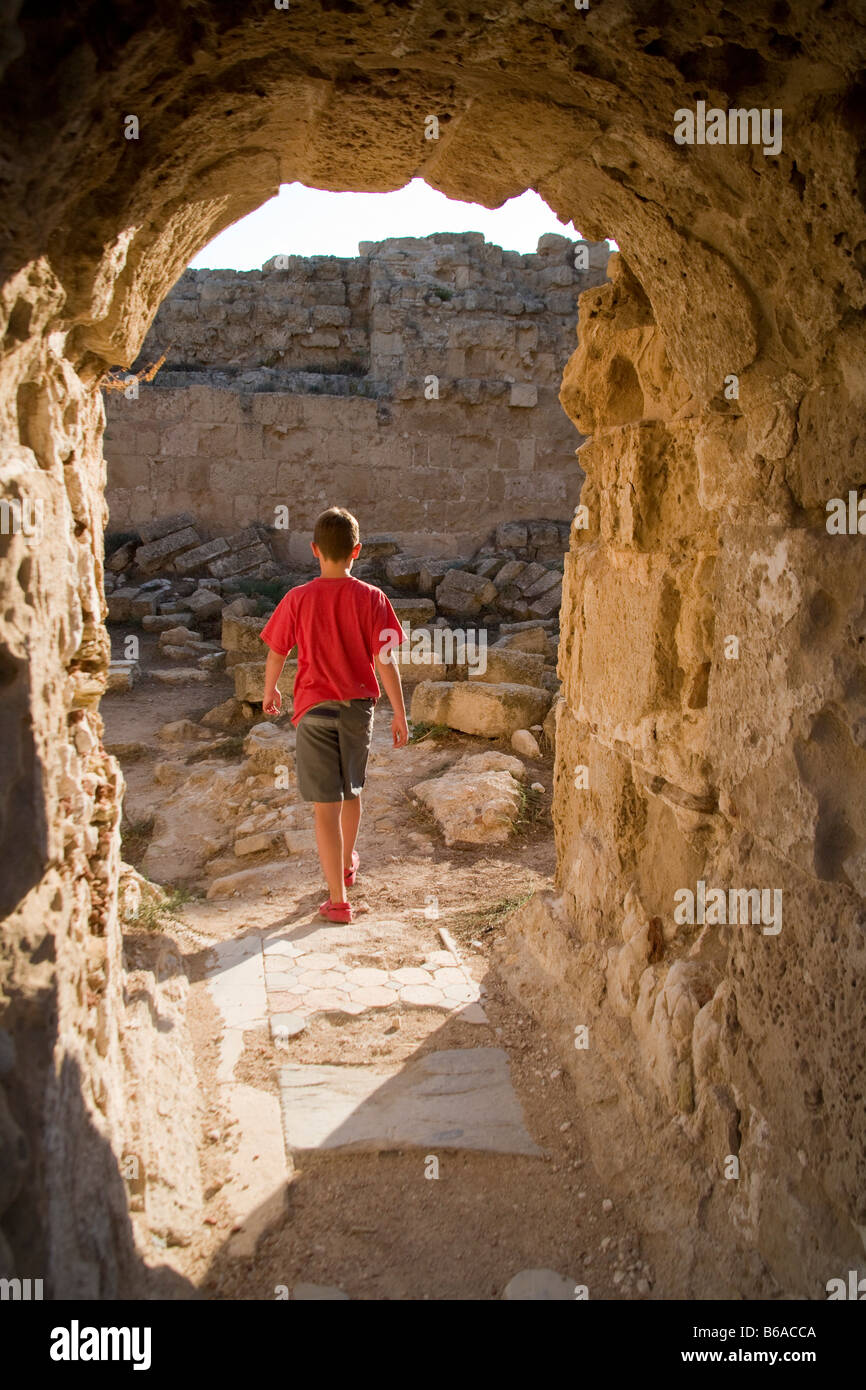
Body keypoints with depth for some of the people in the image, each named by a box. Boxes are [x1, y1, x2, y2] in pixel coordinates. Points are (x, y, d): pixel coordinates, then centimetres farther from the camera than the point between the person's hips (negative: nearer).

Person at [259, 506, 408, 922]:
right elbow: (385, 661, -8)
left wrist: (269, 692, 20)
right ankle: (347, 864, 46)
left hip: (315, 708, -2)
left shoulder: (298, 599, -9)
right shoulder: (370, 598, -8)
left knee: (326, 805, 0)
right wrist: (399, 713, 0)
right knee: (351, 791, 23)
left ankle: (338, 899, -1)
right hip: (359, 706, 2)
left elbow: (276, 654, 1)